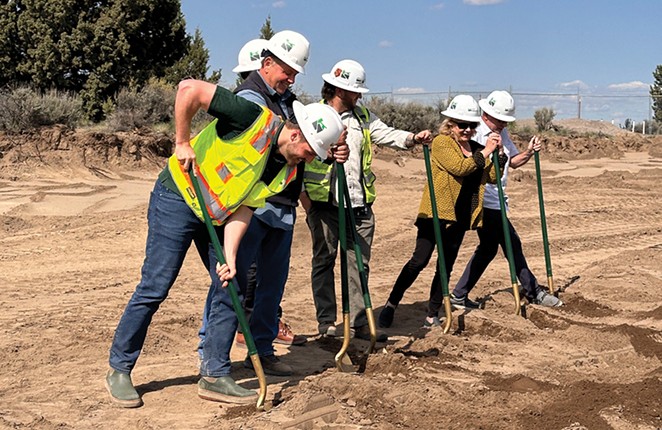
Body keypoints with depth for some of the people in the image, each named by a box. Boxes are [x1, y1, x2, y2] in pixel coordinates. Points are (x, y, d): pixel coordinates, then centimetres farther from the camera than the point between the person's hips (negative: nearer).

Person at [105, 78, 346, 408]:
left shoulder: (288, 171, -4)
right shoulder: (254, 119, -25)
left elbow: (243, 208, -4)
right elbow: (189, 89, -26)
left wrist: (230, 255, -16)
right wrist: (182, 143, -20)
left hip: (217, 216, 7)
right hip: (178, 198, -7)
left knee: (230, 291, 4)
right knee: (154, 289, -4)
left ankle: (214, 375, 15)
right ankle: (118, 370, 11)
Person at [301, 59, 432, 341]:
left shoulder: (363, 117, 13)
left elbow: (387, 134, 3)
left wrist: (413, 138, -17)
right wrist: (302, 194, -10)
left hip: (359, 203, 4)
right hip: (324, 202, -4)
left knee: (359, 263, 5)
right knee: (324, 260, 7)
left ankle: (360, 322, 11)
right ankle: (326, 321, 16)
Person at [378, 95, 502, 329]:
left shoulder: (476, 149, 15)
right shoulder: (441, 142, -6)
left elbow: (492, 177, 13)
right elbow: (459, 167, -20)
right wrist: (484, 153, -12)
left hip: (460, 217, 7)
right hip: (437, 212, -6)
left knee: (446, 266, 9)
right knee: (419, 260, -9)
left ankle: (432, 316, 16)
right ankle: (391, 305, 3)